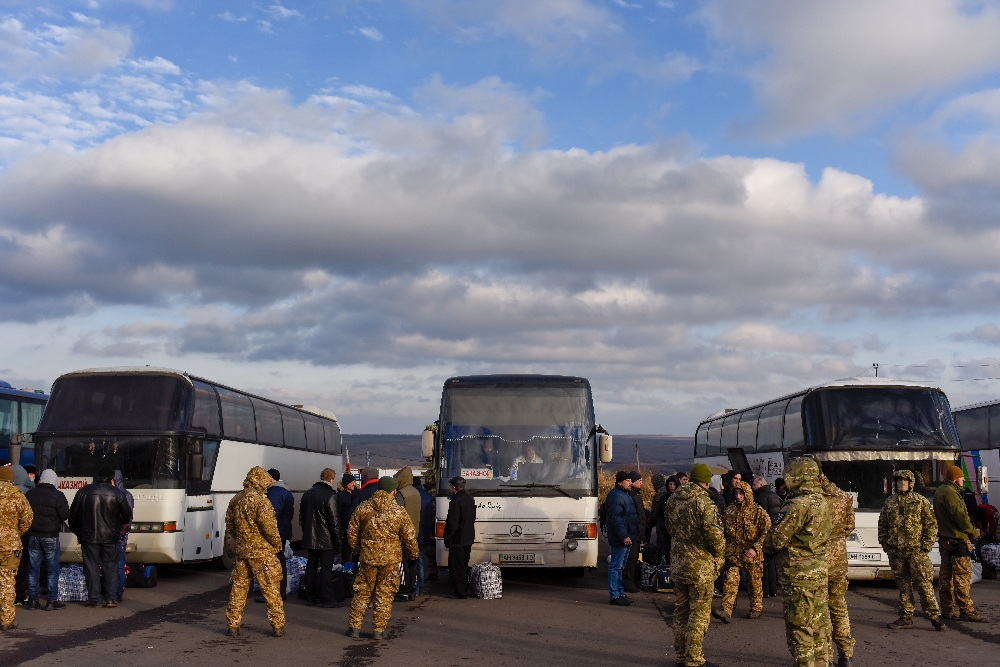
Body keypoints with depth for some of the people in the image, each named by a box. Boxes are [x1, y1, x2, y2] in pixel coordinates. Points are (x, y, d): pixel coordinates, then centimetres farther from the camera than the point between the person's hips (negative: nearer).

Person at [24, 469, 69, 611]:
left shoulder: (30, 494, 3)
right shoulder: (58, 495, -11)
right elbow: (65, 515, -12)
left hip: (33, 535, 4)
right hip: (50, 536, -4)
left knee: (33, 569, 10)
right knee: (52, 569, 3)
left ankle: (32, 599, 12)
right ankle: (51, 600, 3)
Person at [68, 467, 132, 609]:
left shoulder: (84, 492, -1)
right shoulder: (117, 494, -4)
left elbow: (73, 514, 4)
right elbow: (127, 516, 2)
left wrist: (76, 531, 19)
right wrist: (119, 525, 23)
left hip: (88, 537, 0)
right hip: (110, 537, 0)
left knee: (92, 567, 5)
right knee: (110, 567, 7)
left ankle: (95, 599, 4)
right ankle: (110, 598, 3)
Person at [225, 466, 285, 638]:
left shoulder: (235, 500, 7)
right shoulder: (261, 501, -16)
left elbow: (229, 527, 15)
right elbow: (269, 528, -18)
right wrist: (278, 544, -2)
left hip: (242, 551, 6)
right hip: (262, 553, -6)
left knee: (238, 588, 13)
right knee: (271, 589, 3)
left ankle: (233, 625, 15)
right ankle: (278, 626, 8)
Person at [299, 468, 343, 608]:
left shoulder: (307, 494, 7)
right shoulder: (330, 496, -16)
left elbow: (302, 517, 14)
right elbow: (334, 521, -16)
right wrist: (338, 541, -9)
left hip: (310, 538, 6)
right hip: (326, 539, -6)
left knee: (311, 567, 12)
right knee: (326, 568, -2)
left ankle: (310, 597, 17)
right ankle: (327, 599, 0)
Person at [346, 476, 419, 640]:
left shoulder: (362, 508, -1)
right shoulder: (399, 512, -7)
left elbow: (352, 532, 5)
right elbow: (410, 537, -3)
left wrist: (356, 549, 22)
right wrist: (413, 554, 13)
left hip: (368, 558, 2)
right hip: (391, 559, -2)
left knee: (362, 593, 12)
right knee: (385, 595, 7)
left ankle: (354, 627, 15)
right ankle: (378, 630, 9)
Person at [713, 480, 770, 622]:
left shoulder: (758, 511, -8)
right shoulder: (730, 510, 5)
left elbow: (767, 532, -9)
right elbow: (724, 530, 17)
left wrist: (755, 548, -16)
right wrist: (726, 547, 5)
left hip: (752, 554, -2)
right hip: (733, 552, 3)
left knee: (754, 582, 10)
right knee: (730, 580, -9)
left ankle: (756, 609, 27)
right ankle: (726, 611, -14)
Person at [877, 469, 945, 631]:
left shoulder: (920, 501, 3)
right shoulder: (889, 503, 12)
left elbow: (931, 525, 1)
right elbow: (882, 526, 17)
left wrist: (926, 545, -7)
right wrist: (885, 544, 7)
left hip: (917, 551, -3)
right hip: (896, 552, 3)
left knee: (924, 584, -6)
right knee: (903, 586, 8)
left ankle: (934, 616, 2)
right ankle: (906, 618, 13)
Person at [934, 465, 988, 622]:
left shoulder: (940, 491, 17)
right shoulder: (950, 492, -15)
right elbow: (959, 516, -19)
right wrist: (973, 532, -6)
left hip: (944, 539, 10)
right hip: (957, 539, -10)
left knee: (946, 575, 11)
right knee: (962, 575, -9)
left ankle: (947, 609, 16)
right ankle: (967, 611, -9)